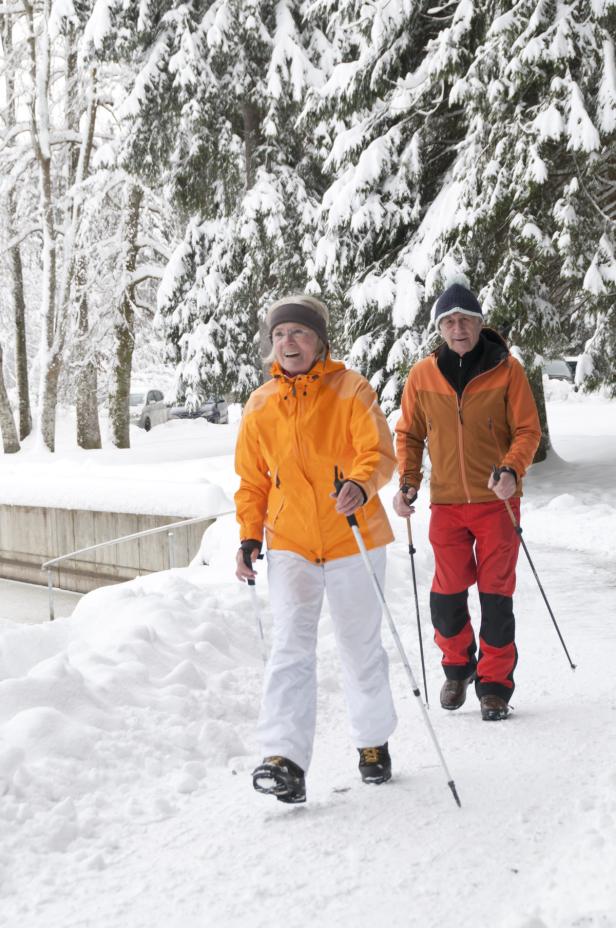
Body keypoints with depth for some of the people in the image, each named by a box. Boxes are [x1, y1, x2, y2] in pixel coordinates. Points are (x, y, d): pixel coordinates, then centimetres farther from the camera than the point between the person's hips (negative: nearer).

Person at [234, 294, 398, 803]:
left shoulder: (351, 391, -5)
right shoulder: (260, 406, 6)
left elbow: (379, 452, -17)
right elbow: (252, 480, 13)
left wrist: (361, 485, -38)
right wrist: (249, 536, 2)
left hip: (353, 541, -2)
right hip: (289, 546, 2)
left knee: (361, 649, 11)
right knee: (290, 650, -11)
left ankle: (374, 741, 32)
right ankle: (286, 760, -16)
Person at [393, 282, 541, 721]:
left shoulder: (507, 369, -4)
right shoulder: (423, 375, 2)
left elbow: (527, 429, -3)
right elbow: (409, 434, 11)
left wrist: (512, 470, -20)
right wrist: (408, 482, -2)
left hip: (497, 500, -2)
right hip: (447, 503, 2)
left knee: (496, 593, 1)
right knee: (447, 594, 3)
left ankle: (495, 683, 14)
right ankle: (458, 666, 29)